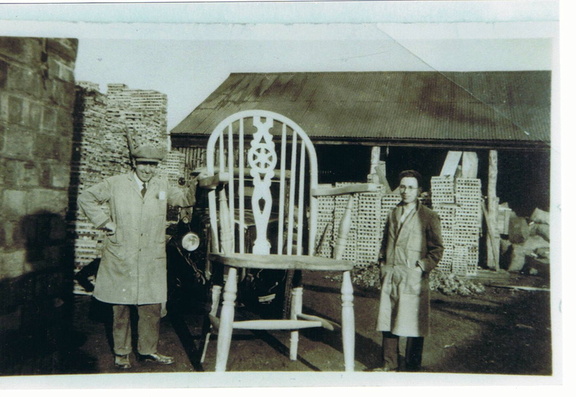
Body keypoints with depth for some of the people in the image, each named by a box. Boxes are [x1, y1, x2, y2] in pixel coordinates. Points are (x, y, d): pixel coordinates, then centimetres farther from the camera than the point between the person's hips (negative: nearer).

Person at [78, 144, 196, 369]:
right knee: (121, 307, 6)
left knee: (152, 307, 6)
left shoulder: (162, 186, 12)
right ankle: (121, 353, 22)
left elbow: (185, 198, 17)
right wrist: (105, 222, -3)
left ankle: (148, 350, 22)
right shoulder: (115, 184, 2)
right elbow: (85, 198, 6)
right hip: (121, 260, -2)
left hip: (152, 261, 3)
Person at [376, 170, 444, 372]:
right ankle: (389, 365, 20)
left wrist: (421, 267, -9)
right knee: (387, 321, 8)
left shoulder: (429, 217, -1)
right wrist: (383, 265, 13)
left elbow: (437, 249, -1)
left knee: (412, 323, -1)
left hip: (413, 278, -5)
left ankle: (413, 368, 12)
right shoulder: (393, 214, 16)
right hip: (390, 277, 5)